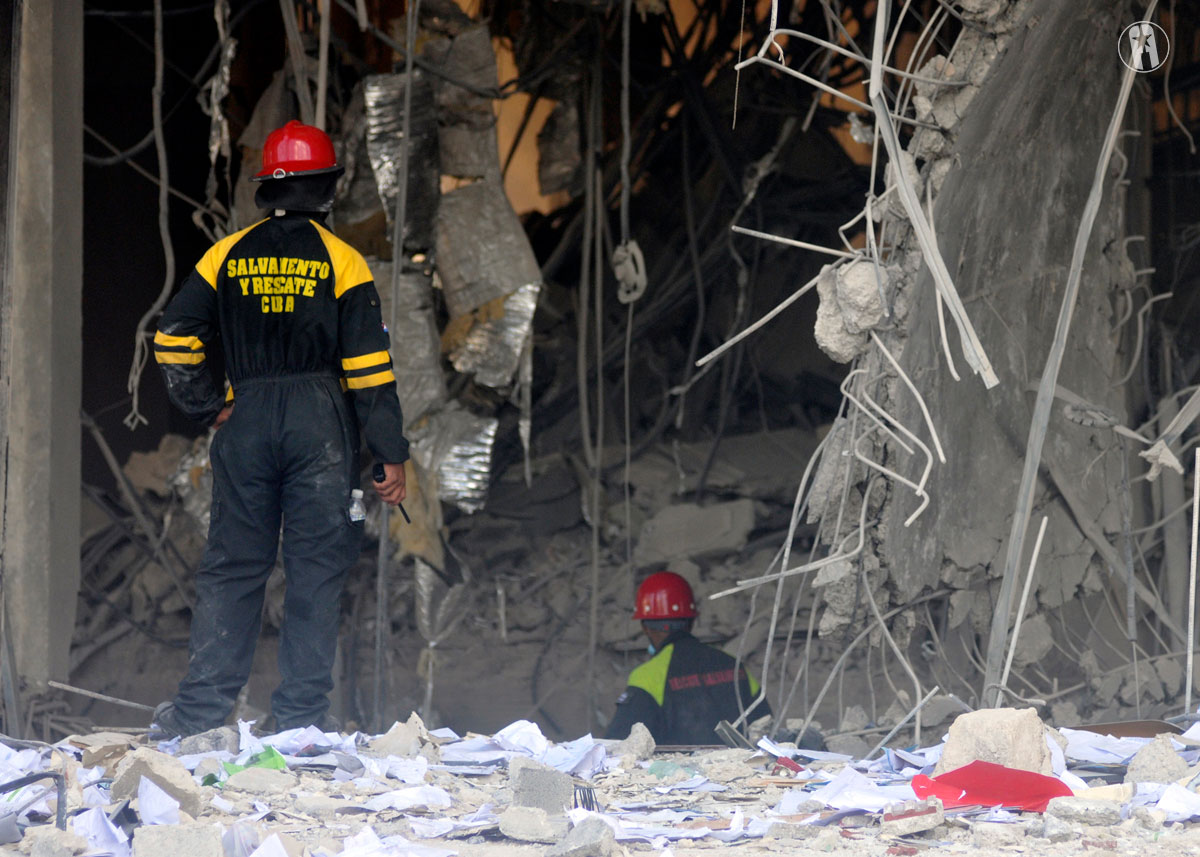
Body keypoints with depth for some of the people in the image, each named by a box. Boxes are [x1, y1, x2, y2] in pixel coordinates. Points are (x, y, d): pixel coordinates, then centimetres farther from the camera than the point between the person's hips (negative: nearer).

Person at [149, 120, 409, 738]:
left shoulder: (227, 256, 6)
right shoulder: (340, 262, -2)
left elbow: (173, 338, 2)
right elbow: (368, 367, -4)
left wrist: (206, 408, 10)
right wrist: (392, 455, -2)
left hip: (246, 423, 3)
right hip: (321, 426, -3)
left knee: (230, 567, 7)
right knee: (316, 570, 2)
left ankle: (199, 707, 2)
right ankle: (299, 711, 0)